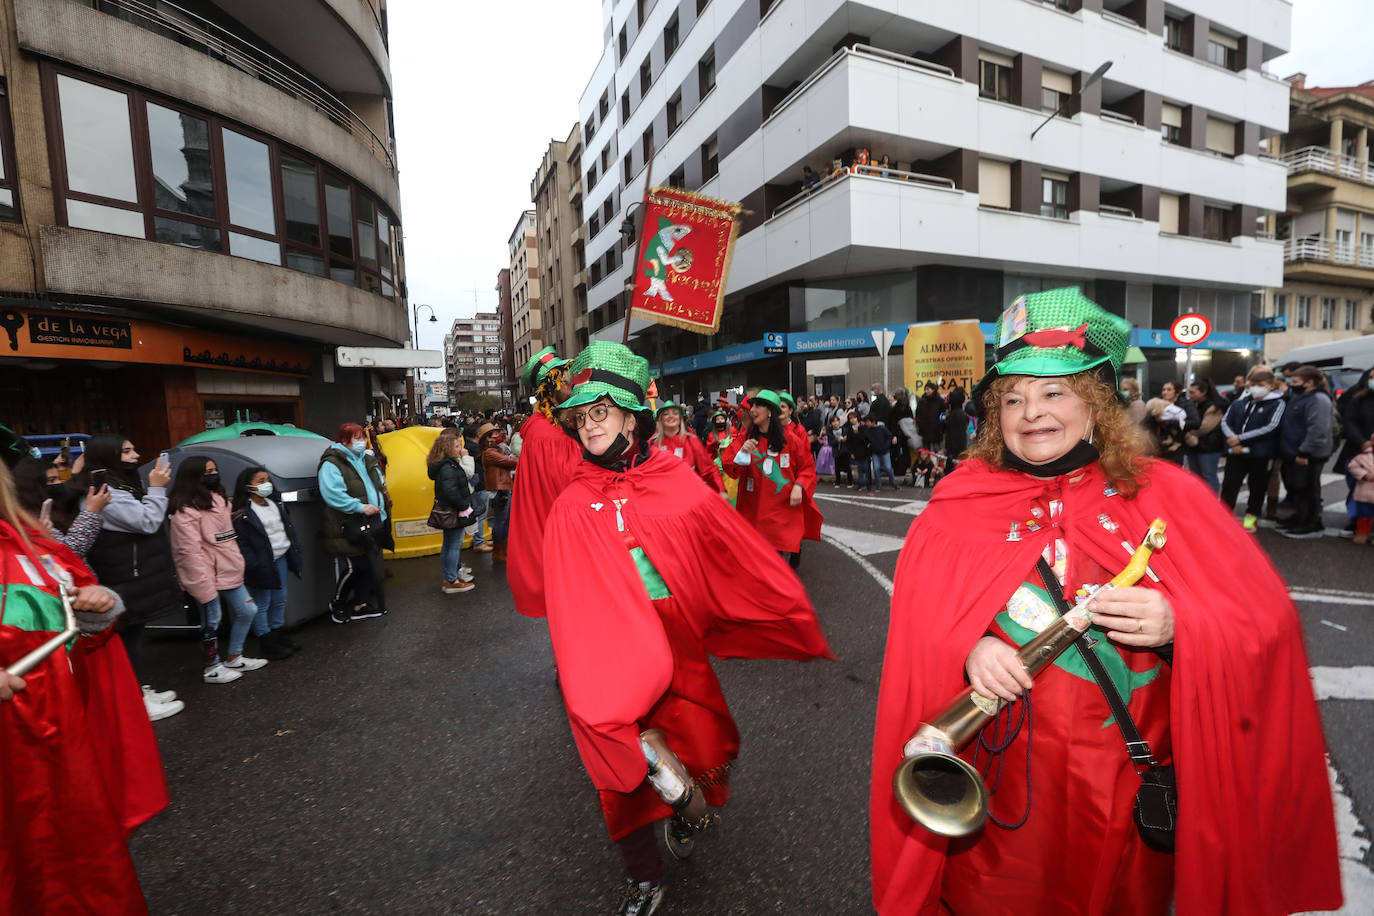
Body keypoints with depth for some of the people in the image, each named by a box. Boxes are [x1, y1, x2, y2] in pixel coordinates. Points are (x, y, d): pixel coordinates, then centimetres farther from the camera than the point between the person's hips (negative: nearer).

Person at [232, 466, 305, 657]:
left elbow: (289, 528, 18)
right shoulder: (241, 513, -13)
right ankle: (268, 645, 14)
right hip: (262, 565, -7)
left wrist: (295, 552, 14)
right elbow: (240, 543, -14)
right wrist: (253, 566, -18)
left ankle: (279, 635, 31)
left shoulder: (276, 503, 10)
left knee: (280, 600, 17)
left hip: (281, 558, 7)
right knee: (261, 605, 3)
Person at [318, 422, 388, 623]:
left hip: (372, 524, 8)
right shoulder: (332, 464, -12)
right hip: (348, 527, -8)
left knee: (370, 565, 13)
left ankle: (360, 603, 28)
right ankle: (337, 606, 19)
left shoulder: (367, 460, 14)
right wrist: (360, 507, -25)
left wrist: (380, 510, 15)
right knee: (349, 568, -3)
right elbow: (333, 494, -24)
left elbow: (380, 487, 23)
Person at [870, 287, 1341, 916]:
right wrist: (968, 650, -24)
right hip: (1001, 769, 0)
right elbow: (917, 613, -6)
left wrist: (1178, 627, -22)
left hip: (1132, 783, 1)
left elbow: (1266, 622, -3)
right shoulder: (961, 502, -4)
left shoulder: (1166, 494, -3)